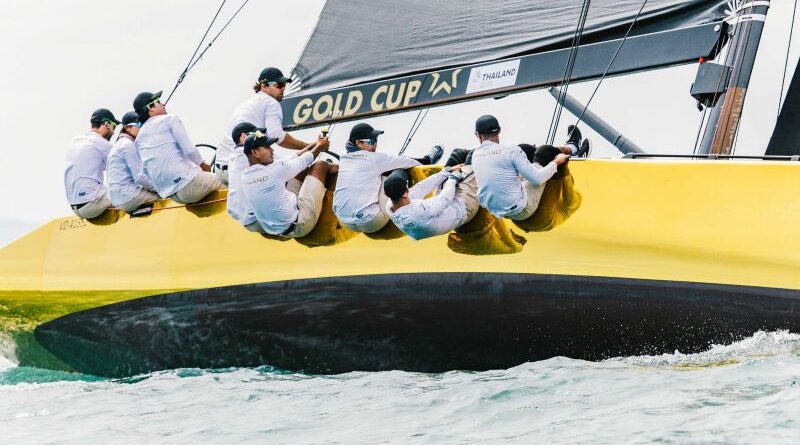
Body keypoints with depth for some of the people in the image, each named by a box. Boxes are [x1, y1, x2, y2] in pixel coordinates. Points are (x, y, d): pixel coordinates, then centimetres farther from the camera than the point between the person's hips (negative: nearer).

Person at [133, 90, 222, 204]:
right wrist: (203, 165, 8)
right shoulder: (170, 119, 0)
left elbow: (146, 173, 20)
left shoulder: (138, 139, 19)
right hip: (185, 181, -7)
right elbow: (189, 149, -10)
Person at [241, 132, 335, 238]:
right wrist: (319, 147, 16)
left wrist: (312, 146, 16)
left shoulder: (245, 176, 0)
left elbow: (286, 162, 10)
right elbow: (304, 161, -5)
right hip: (298, 226, -8)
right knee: (320, 166, 2)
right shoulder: (274, 170, -23)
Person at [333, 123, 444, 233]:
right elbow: (404, 162, 10)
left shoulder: (343, 159, 12)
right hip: (370, 224, -7)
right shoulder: (375, 158, -6)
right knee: (400, 171, 3)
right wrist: (420, 163, 32)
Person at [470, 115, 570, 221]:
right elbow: (537, 179, -15)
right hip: (520, 212, -6)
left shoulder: (475, 155, 0)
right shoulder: (511, 151, -18)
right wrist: (556, 163, 2)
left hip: (494, 211, 6)